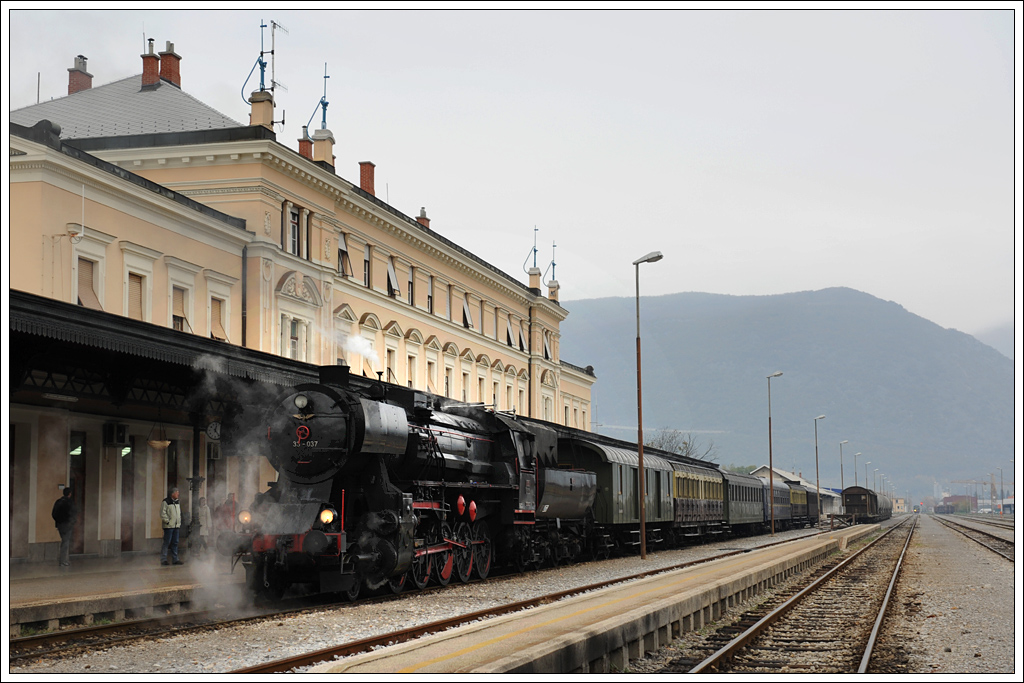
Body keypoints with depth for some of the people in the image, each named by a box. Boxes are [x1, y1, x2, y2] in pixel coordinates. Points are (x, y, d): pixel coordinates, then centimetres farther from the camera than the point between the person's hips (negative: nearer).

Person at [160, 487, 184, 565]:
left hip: (176, 526, 7)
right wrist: (167, 521, -14)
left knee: (175, 543, 9)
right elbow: (163, 513, -11)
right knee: (167, 542, -6)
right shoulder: (165, 502, -8)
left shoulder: (177, 502, 16)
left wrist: (179, 524, 17)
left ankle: (175, 559, 14)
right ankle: (163, 560, -2)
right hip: (169, 526, -7)